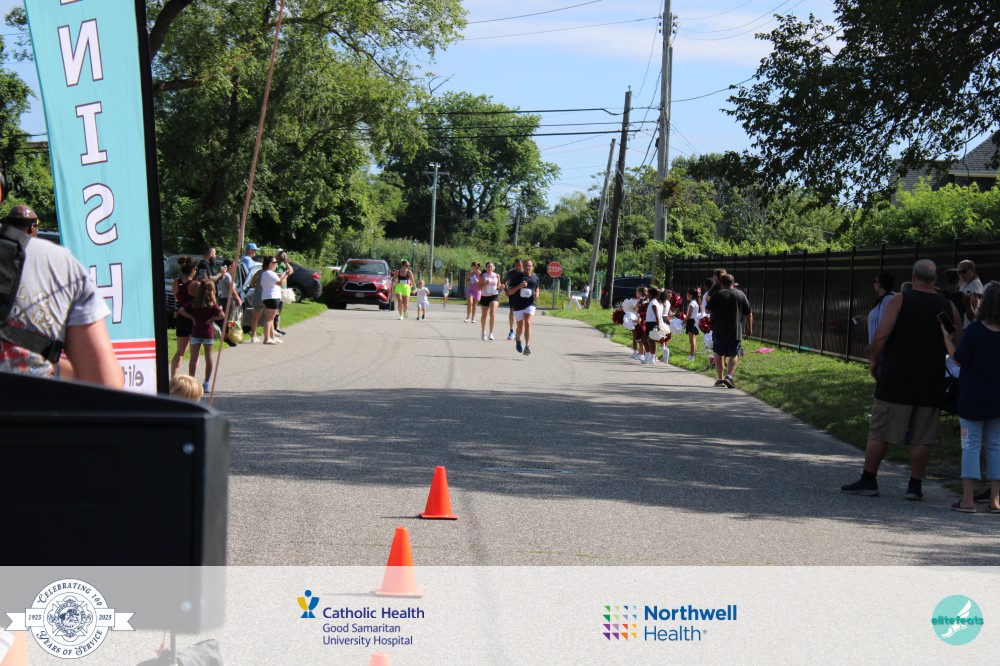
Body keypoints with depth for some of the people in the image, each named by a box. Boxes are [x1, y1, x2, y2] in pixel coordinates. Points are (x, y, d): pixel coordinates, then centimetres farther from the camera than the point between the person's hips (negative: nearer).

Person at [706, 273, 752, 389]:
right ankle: (729, 376, -12)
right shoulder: (741, 295, 3)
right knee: (734, 355, 7)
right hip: (736, 331, 1)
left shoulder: (717, 294, -4)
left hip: (719, 331, -1)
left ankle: (720, 379, 12)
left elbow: (709, 311, -3)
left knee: (719, 355, 11)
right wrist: (750, 328, 15)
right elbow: (749, 314, 5)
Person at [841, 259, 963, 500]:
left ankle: (868, 481, 8)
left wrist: (873, 360, 0)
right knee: (922, 438, 8)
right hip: (931, 382, 3)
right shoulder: (948, 307, 4)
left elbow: (881, 336, -15)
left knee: (879, 432, 5)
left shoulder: (900, 300, -6)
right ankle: (915, 486, 9)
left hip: (896, 379, -3)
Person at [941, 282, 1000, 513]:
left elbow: (959, 358, -10)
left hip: (973, 397, -4)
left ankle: (968, 498, -2)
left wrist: (946, 337, 1)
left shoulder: (975, 330, -13)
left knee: (971, 445, 1)